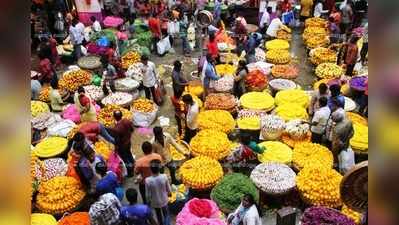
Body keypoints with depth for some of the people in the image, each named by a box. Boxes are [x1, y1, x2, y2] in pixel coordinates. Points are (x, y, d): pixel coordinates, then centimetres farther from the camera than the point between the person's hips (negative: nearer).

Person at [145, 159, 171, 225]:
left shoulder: (148, 180, -29)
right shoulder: (164, 177, -26)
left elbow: (148, 194, -17)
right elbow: (168, 190, -11)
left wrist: (148, 201, 3)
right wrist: (169, 194, 12)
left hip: (155, 202, 0)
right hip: (164, 200, 0)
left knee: (158, 215, 27)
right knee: (166, 214, 27)